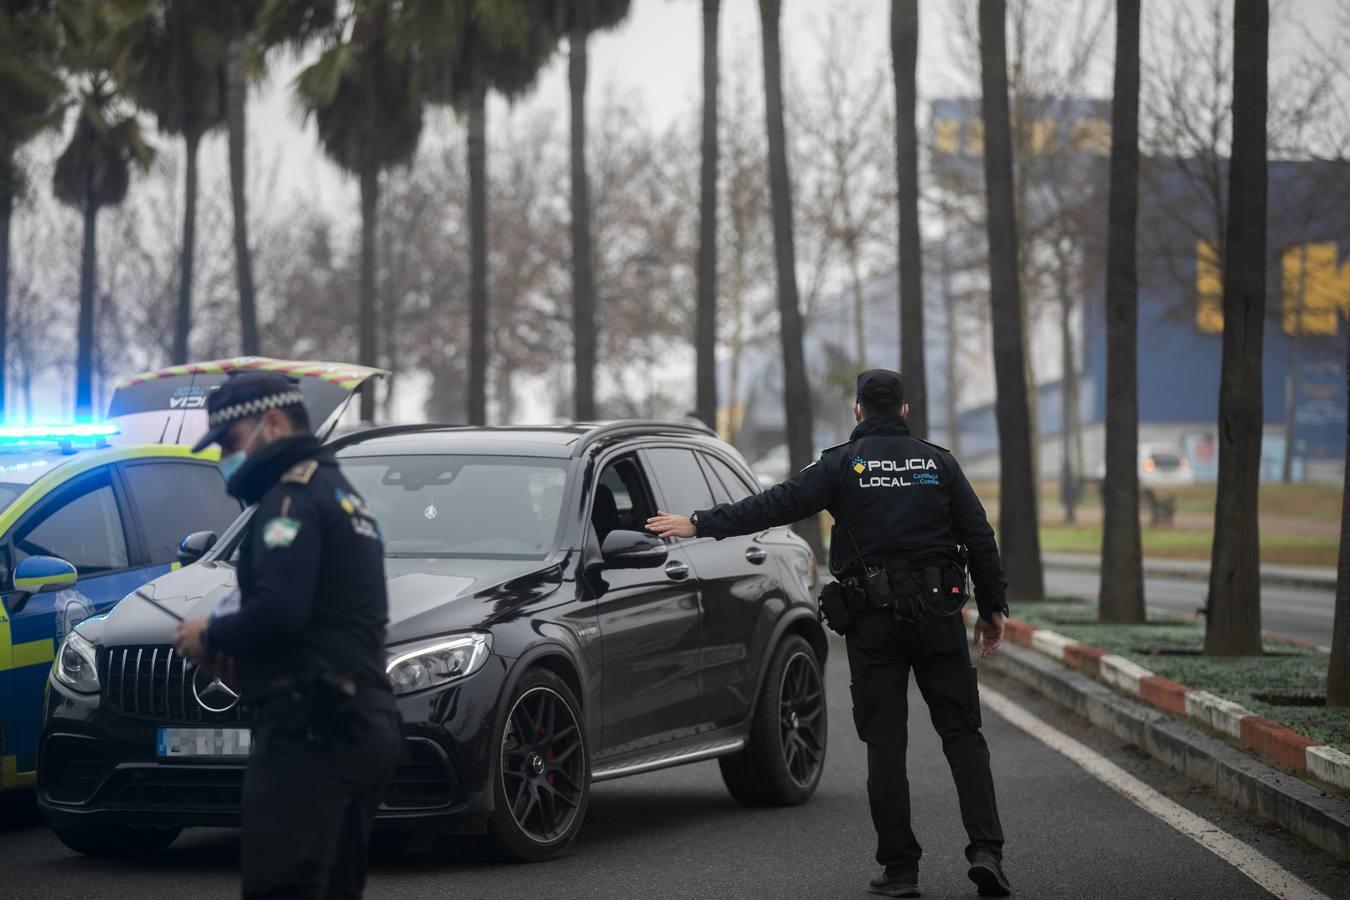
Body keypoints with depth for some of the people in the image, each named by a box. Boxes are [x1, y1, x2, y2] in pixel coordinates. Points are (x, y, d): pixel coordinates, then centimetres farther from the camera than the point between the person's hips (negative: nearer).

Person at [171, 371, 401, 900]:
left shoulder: (293, 497, -8)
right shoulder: (343, 496, 24)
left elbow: (278, 611, -22)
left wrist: (212, 636, -5)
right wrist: (238, 653, 14)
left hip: (309, 730, -11)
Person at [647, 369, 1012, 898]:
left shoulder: (843, 464, 0)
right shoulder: (938, 463, 6)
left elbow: (776, 505, -6)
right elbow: (979, 538, 5)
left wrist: (699, 525, -3)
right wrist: (992, 608, 13)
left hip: (872, 620, -1)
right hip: (938, 613, 1)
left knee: (885, 744, 2)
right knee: (962, 734, 3)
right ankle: (985, 849, -11)